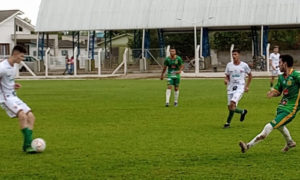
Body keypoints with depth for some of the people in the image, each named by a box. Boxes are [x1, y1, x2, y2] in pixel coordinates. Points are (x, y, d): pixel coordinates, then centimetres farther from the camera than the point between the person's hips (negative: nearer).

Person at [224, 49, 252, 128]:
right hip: (231, 87, 4)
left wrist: (247, 86, 9)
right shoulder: (229, 65, 6)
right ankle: (243, 111, 30)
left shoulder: (244, 65, 0)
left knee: (232, 104, -23)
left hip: (240, 87, -4)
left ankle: (228, 122, -11)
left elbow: (250, 75, 14)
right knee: (230, 107, 1)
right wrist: (226, 80, -9)